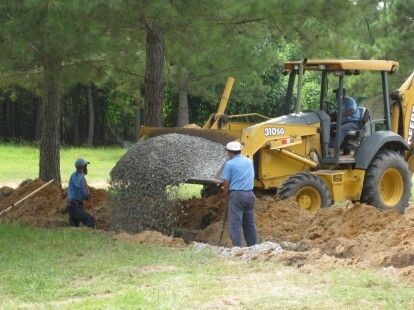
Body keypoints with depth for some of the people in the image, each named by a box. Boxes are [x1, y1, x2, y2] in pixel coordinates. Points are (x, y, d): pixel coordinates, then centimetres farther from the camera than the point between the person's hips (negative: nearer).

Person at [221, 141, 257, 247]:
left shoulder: (229, 164, -7)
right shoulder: (249, 162, 11)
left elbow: (226, 183, -7)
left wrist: (227, 193, 10)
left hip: (236, 194, -6)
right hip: (249, 194, 6)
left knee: (235, 223, -5)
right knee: (249, 223, 13)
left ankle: (237, 247, -11)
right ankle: (253, 246, 15)